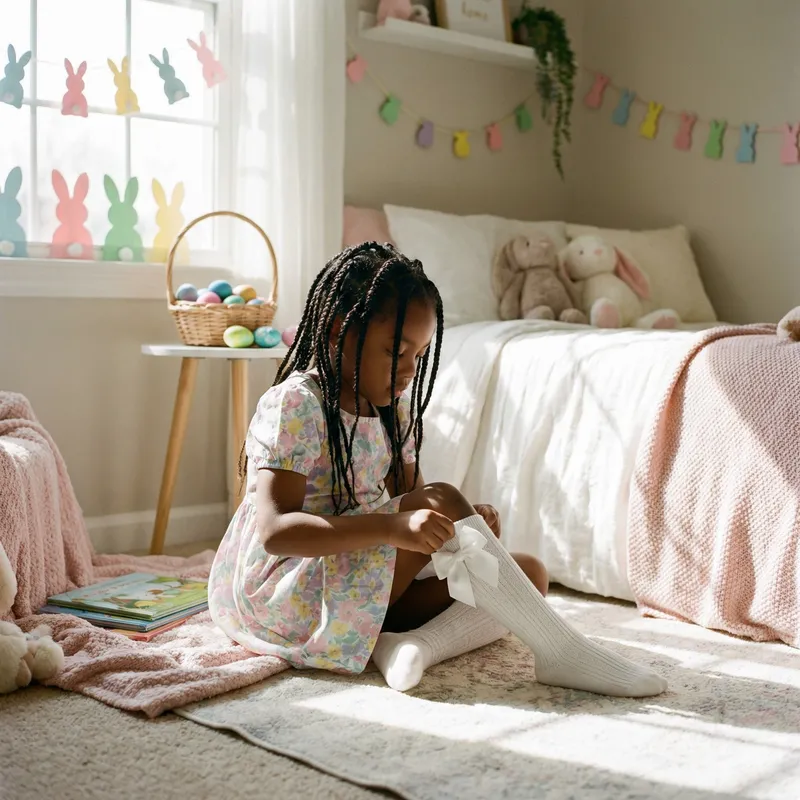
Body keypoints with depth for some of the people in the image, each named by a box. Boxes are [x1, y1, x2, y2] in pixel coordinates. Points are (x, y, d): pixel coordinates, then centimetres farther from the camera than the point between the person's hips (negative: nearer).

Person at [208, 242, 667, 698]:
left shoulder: (393, 409, 9)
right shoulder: (297, 404, -16)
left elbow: (410, 504, 9)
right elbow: (274, 530, -25)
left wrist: (468, 523, -15)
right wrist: (393, 527, -35)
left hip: (368, 588, 8)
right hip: (279, 592, -8)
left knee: (530, 573, -5)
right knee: (441, 500, -25)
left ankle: (415, 645, -30)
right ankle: (559, 650, -21)